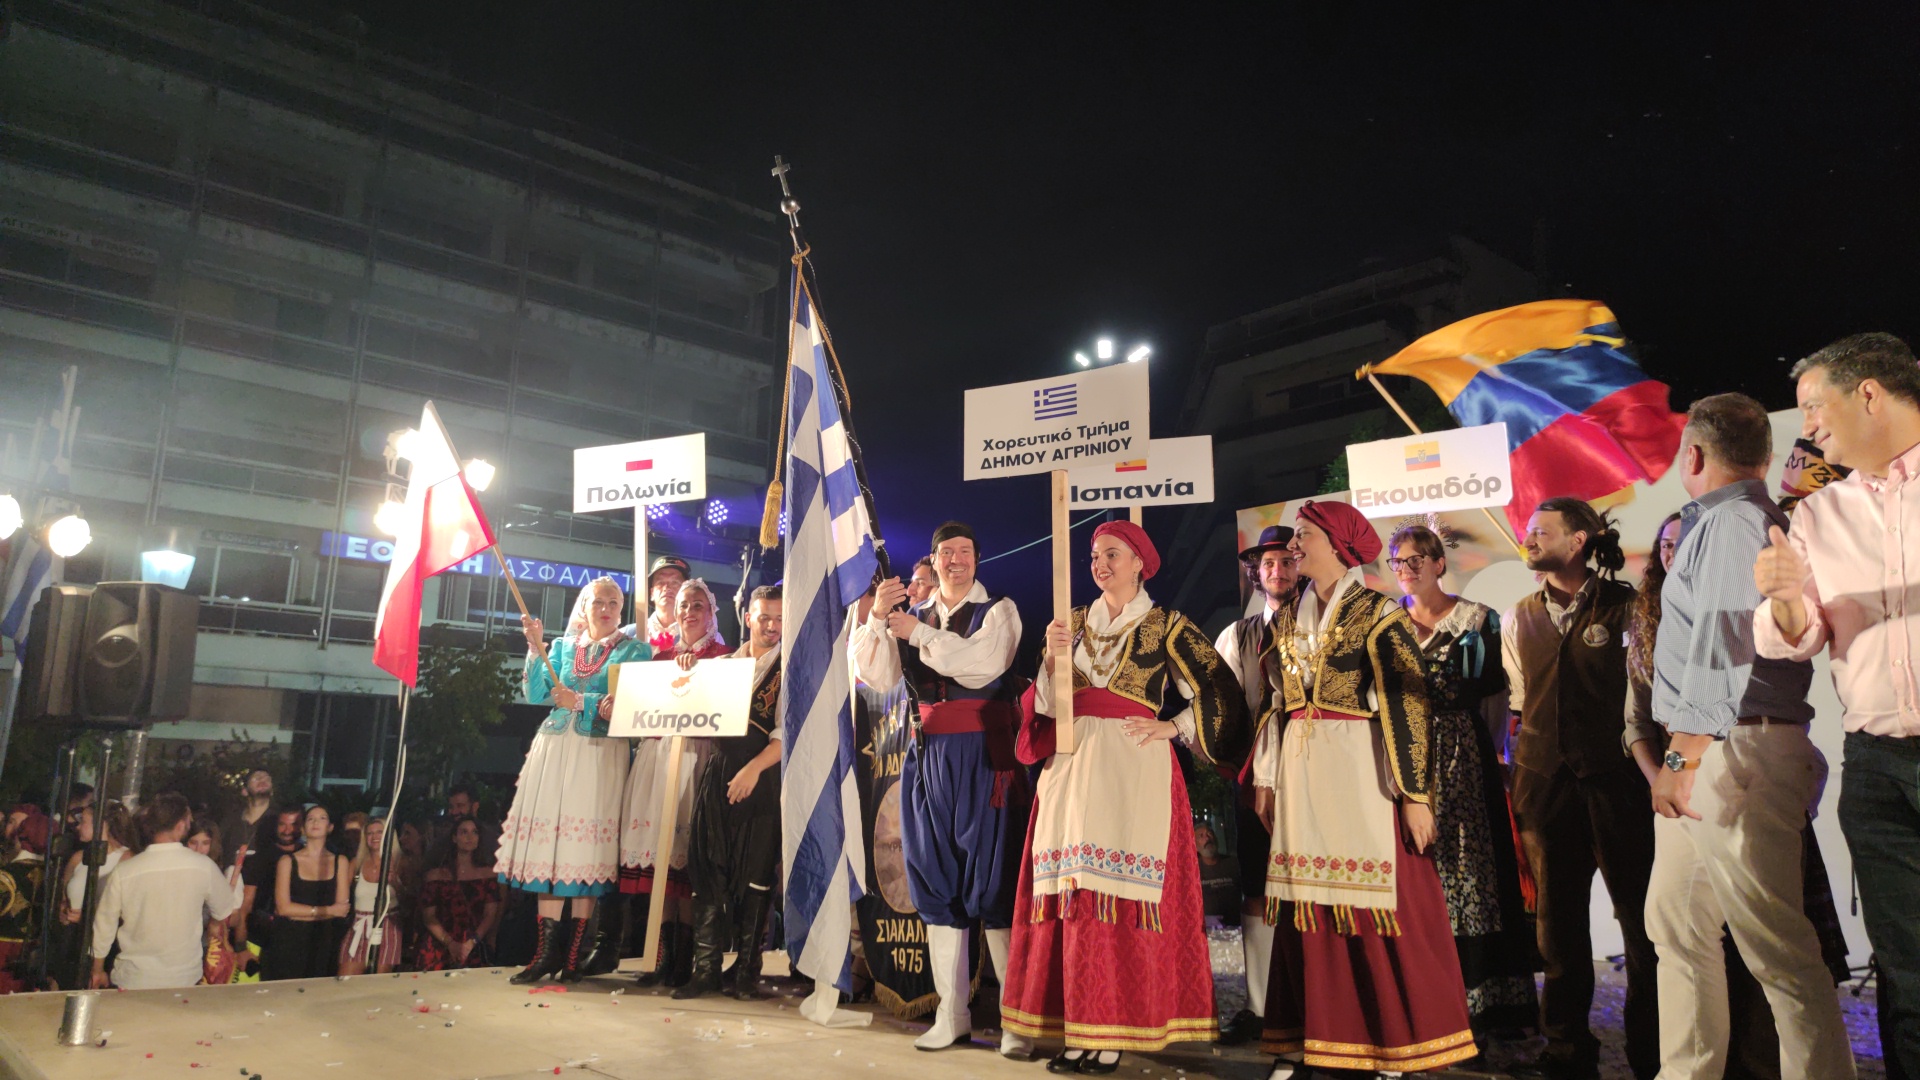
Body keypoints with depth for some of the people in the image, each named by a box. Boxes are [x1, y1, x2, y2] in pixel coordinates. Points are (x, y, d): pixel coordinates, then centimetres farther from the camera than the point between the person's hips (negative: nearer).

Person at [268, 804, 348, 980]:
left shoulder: (340, 861, 7)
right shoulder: (288, 861, 1)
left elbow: (342, 909, 1)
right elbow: (283, 907, -7)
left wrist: (299, 914, -8)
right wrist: (326, 911, -10)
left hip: (325, 940, 2)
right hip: (290, 939, -2)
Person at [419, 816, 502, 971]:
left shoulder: (488, 873, 12)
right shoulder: (435, 875, 11)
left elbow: (491, 915, 4)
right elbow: (428, 916, 4)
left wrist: (470, 944, -11)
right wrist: (450, 944, -11)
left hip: (476, 951, 0)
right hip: (440, 950, 0)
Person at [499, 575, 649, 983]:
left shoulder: (634, 650, 8)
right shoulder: (562, 645, 18)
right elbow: (537, 694, 8)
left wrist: (581, 701, -11)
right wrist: (535, 648, 0)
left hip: (600, 754, -3)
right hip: (554, 747, 3)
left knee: (587, 844, -6)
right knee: (547, 838, -4)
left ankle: (576, 950, 1)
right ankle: (549, 946, 1)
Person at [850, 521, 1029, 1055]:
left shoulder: (998, 611, 2)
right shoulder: (912, 617, 14)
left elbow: (979, 665, -17)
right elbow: (875, 676, 2)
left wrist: (917, 631, -13)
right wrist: (878, 618, -11)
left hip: (983, 756, -4)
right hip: (928, 756, 5)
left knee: (993, 881, -4)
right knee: (937, 882, 8)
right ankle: (951, 1015, 17)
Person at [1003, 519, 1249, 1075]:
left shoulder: (1166, 626, 6)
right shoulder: (1074, 623, 16)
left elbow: (1217, 692, 5)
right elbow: (1045, 705, 10)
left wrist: (1172, 728, -3)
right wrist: (1052, 658, -6)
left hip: (1133, 767, -4)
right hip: (1071, 765, 4)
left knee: (1123, 891, -8)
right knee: (1073, 891, 1)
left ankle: (1112, 1034, 1)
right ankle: (1078, 1029, 8)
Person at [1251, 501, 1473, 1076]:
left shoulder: (1378, 615, -5)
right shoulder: (1290, 619, 14)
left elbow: (1410, 705, -10)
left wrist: (1417, 794, -14)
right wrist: (1266, 779, 14)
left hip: (1362, 770, -6)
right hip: (1302, 772, 6)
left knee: (1378, 903, -3)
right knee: (1306, 907, 8)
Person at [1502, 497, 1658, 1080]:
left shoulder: (1624, 607, -2)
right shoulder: (1517, 620, 10)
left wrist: (1647, 767, -12)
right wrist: (1522, 780, 11)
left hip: (1616, 781, -4)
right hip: (1547, 784, 4)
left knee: (1641, 919, 3)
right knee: (1557, 921, 9)